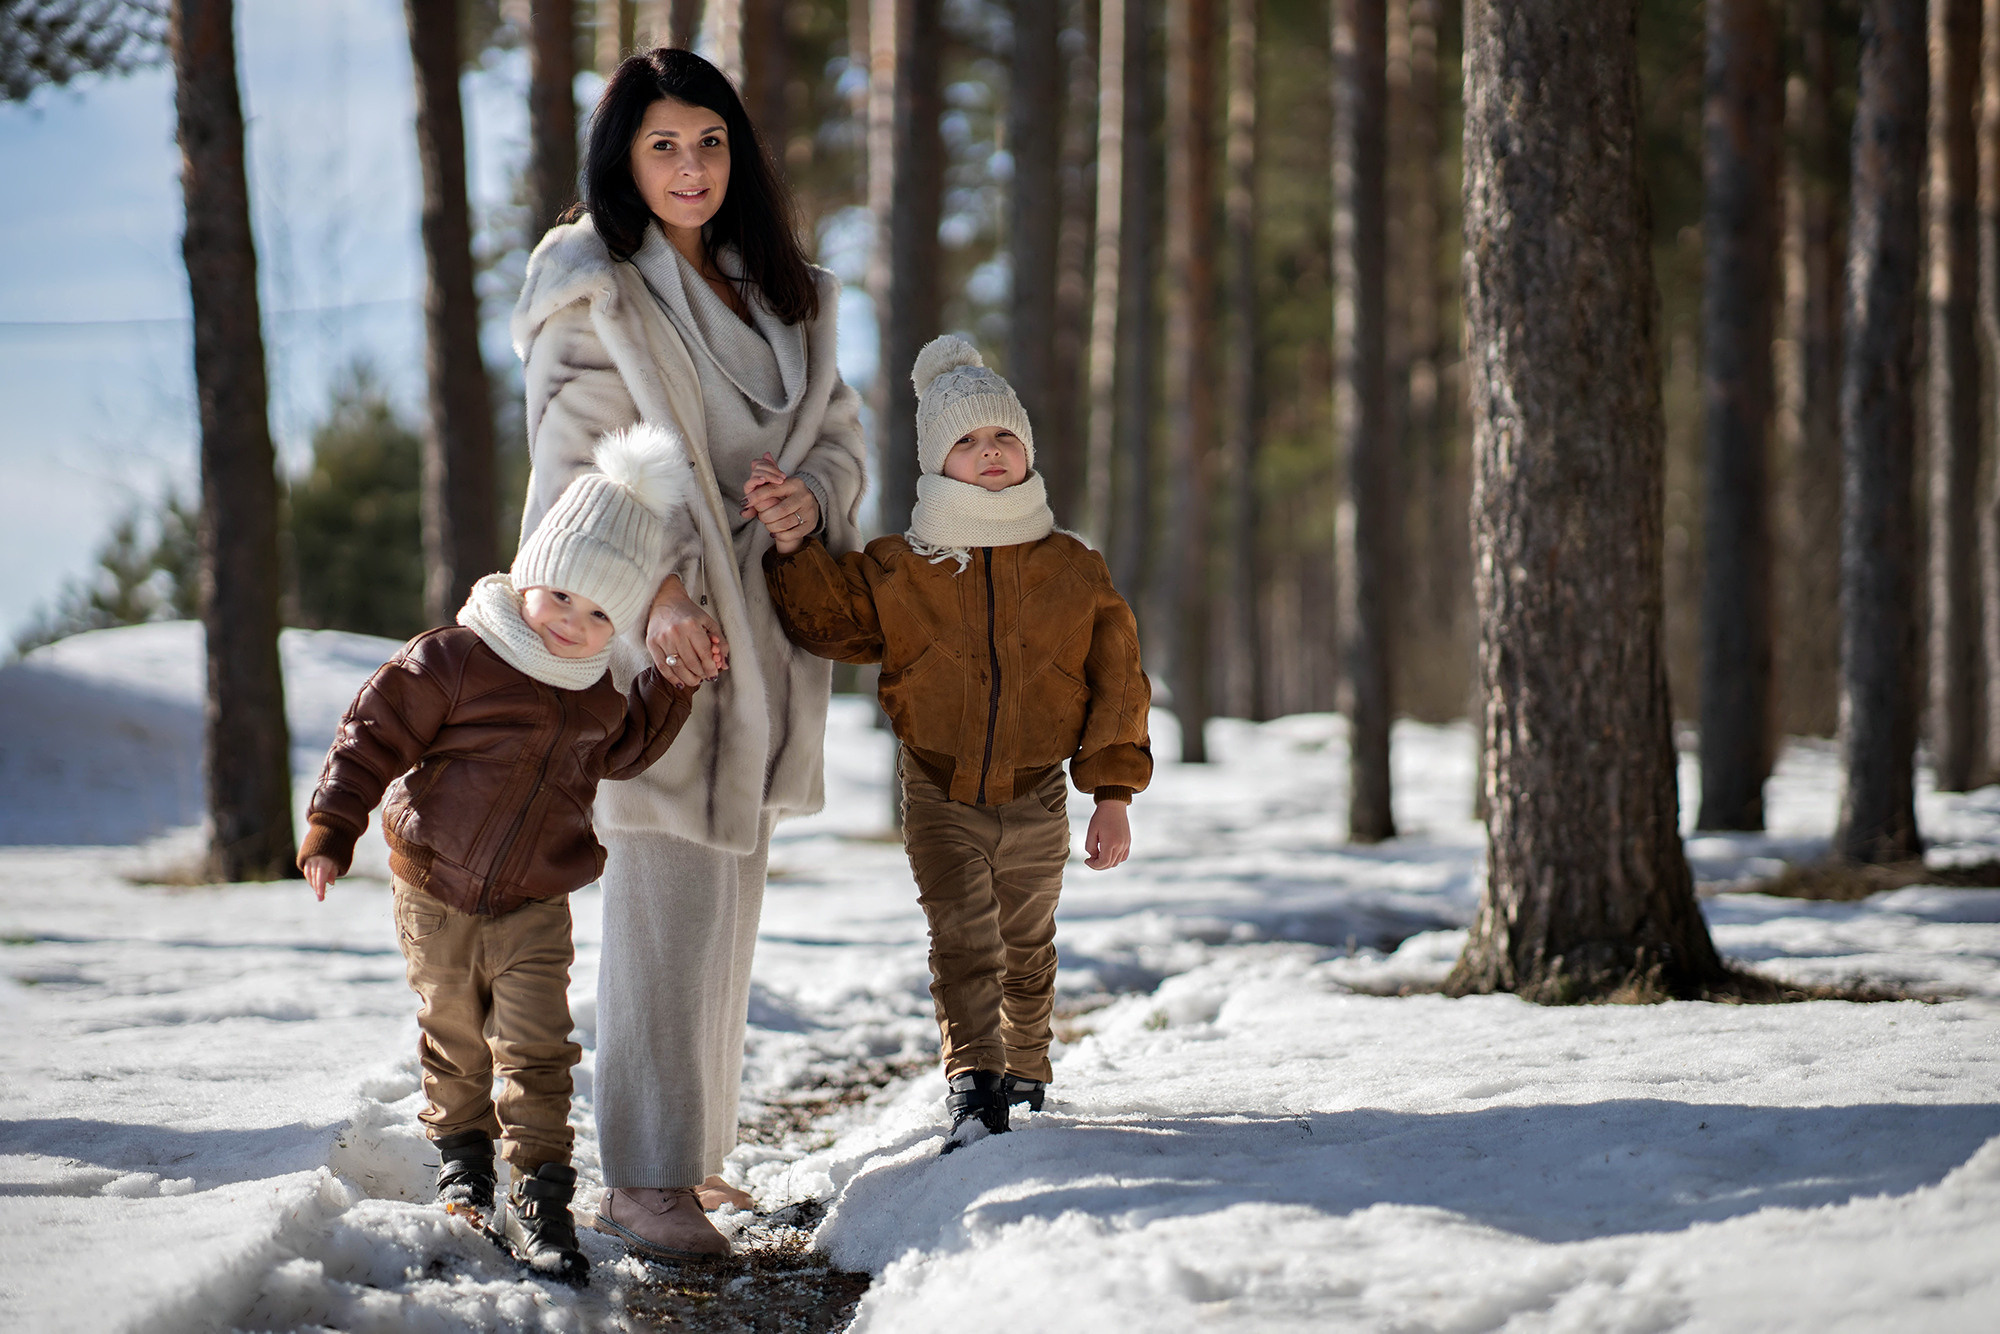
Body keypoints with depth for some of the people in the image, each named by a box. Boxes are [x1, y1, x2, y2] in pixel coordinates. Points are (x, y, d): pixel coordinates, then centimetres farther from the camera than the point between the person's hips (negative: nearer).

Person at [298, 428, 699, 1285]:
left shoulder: (600, 696, 1)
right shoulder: (453, 660, -15)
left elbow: (624, 751, 21)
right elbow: (375, 735, -12)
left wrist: (677, 685, 8)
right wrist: (333, 827, -15)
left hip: (535, 907, 2)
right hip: (436, 897, -2)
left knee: (535, 1047, -7)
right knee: (453, 1035, 14)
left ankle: (540, 1202, -5)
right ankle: (461, 1156, 36)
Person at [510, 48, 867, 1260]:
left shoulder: (781, 291, 14)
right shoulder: (593, 299, -7)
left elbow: (840, 424, 15)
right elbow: (575, 477, -12)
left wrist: (816, 492, -8)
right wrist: (655, 599, -24)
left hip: (755, 625, 7)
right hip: (649, 631, -7)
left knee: (728, 891, 11)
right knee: (666, 895, -12)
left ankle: (691, 1150, 21)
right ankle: (642, 1182, -10)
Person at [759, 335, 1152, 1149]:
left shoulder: (1074, 571, -2)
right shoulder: (896, 572, -4)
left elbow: (1117, 682, 1)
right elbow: (824, 619, -8)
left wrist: (1113, 795, -3)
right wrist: (791, 550, -27)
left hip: (1037, 797, 2)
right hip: (941, 797, -2)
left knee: (1026, 947, 18)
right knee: (963, 937, -19)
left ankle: (1024, 1071, 38)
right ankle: (974, 1087, -28)